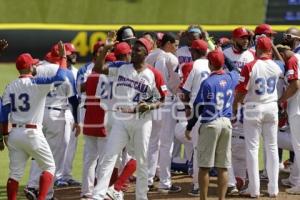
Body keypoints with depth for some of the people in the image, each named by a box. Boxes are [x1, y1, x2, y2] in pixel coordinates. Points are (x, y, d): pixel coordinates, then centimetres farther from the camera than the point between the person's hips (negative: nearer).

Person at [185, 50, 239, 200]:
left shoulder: (208, 82, -11)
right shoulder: (231, 78, 3)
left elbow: (198, 107, -9)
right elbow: (235, 68, 29)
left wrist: (189, 127, 0)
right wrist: (222, 55, 32)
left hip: (210, 124, -5)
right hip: (226, 123, 5)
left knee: (205, 166, 1)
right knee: (223, 167, 6)